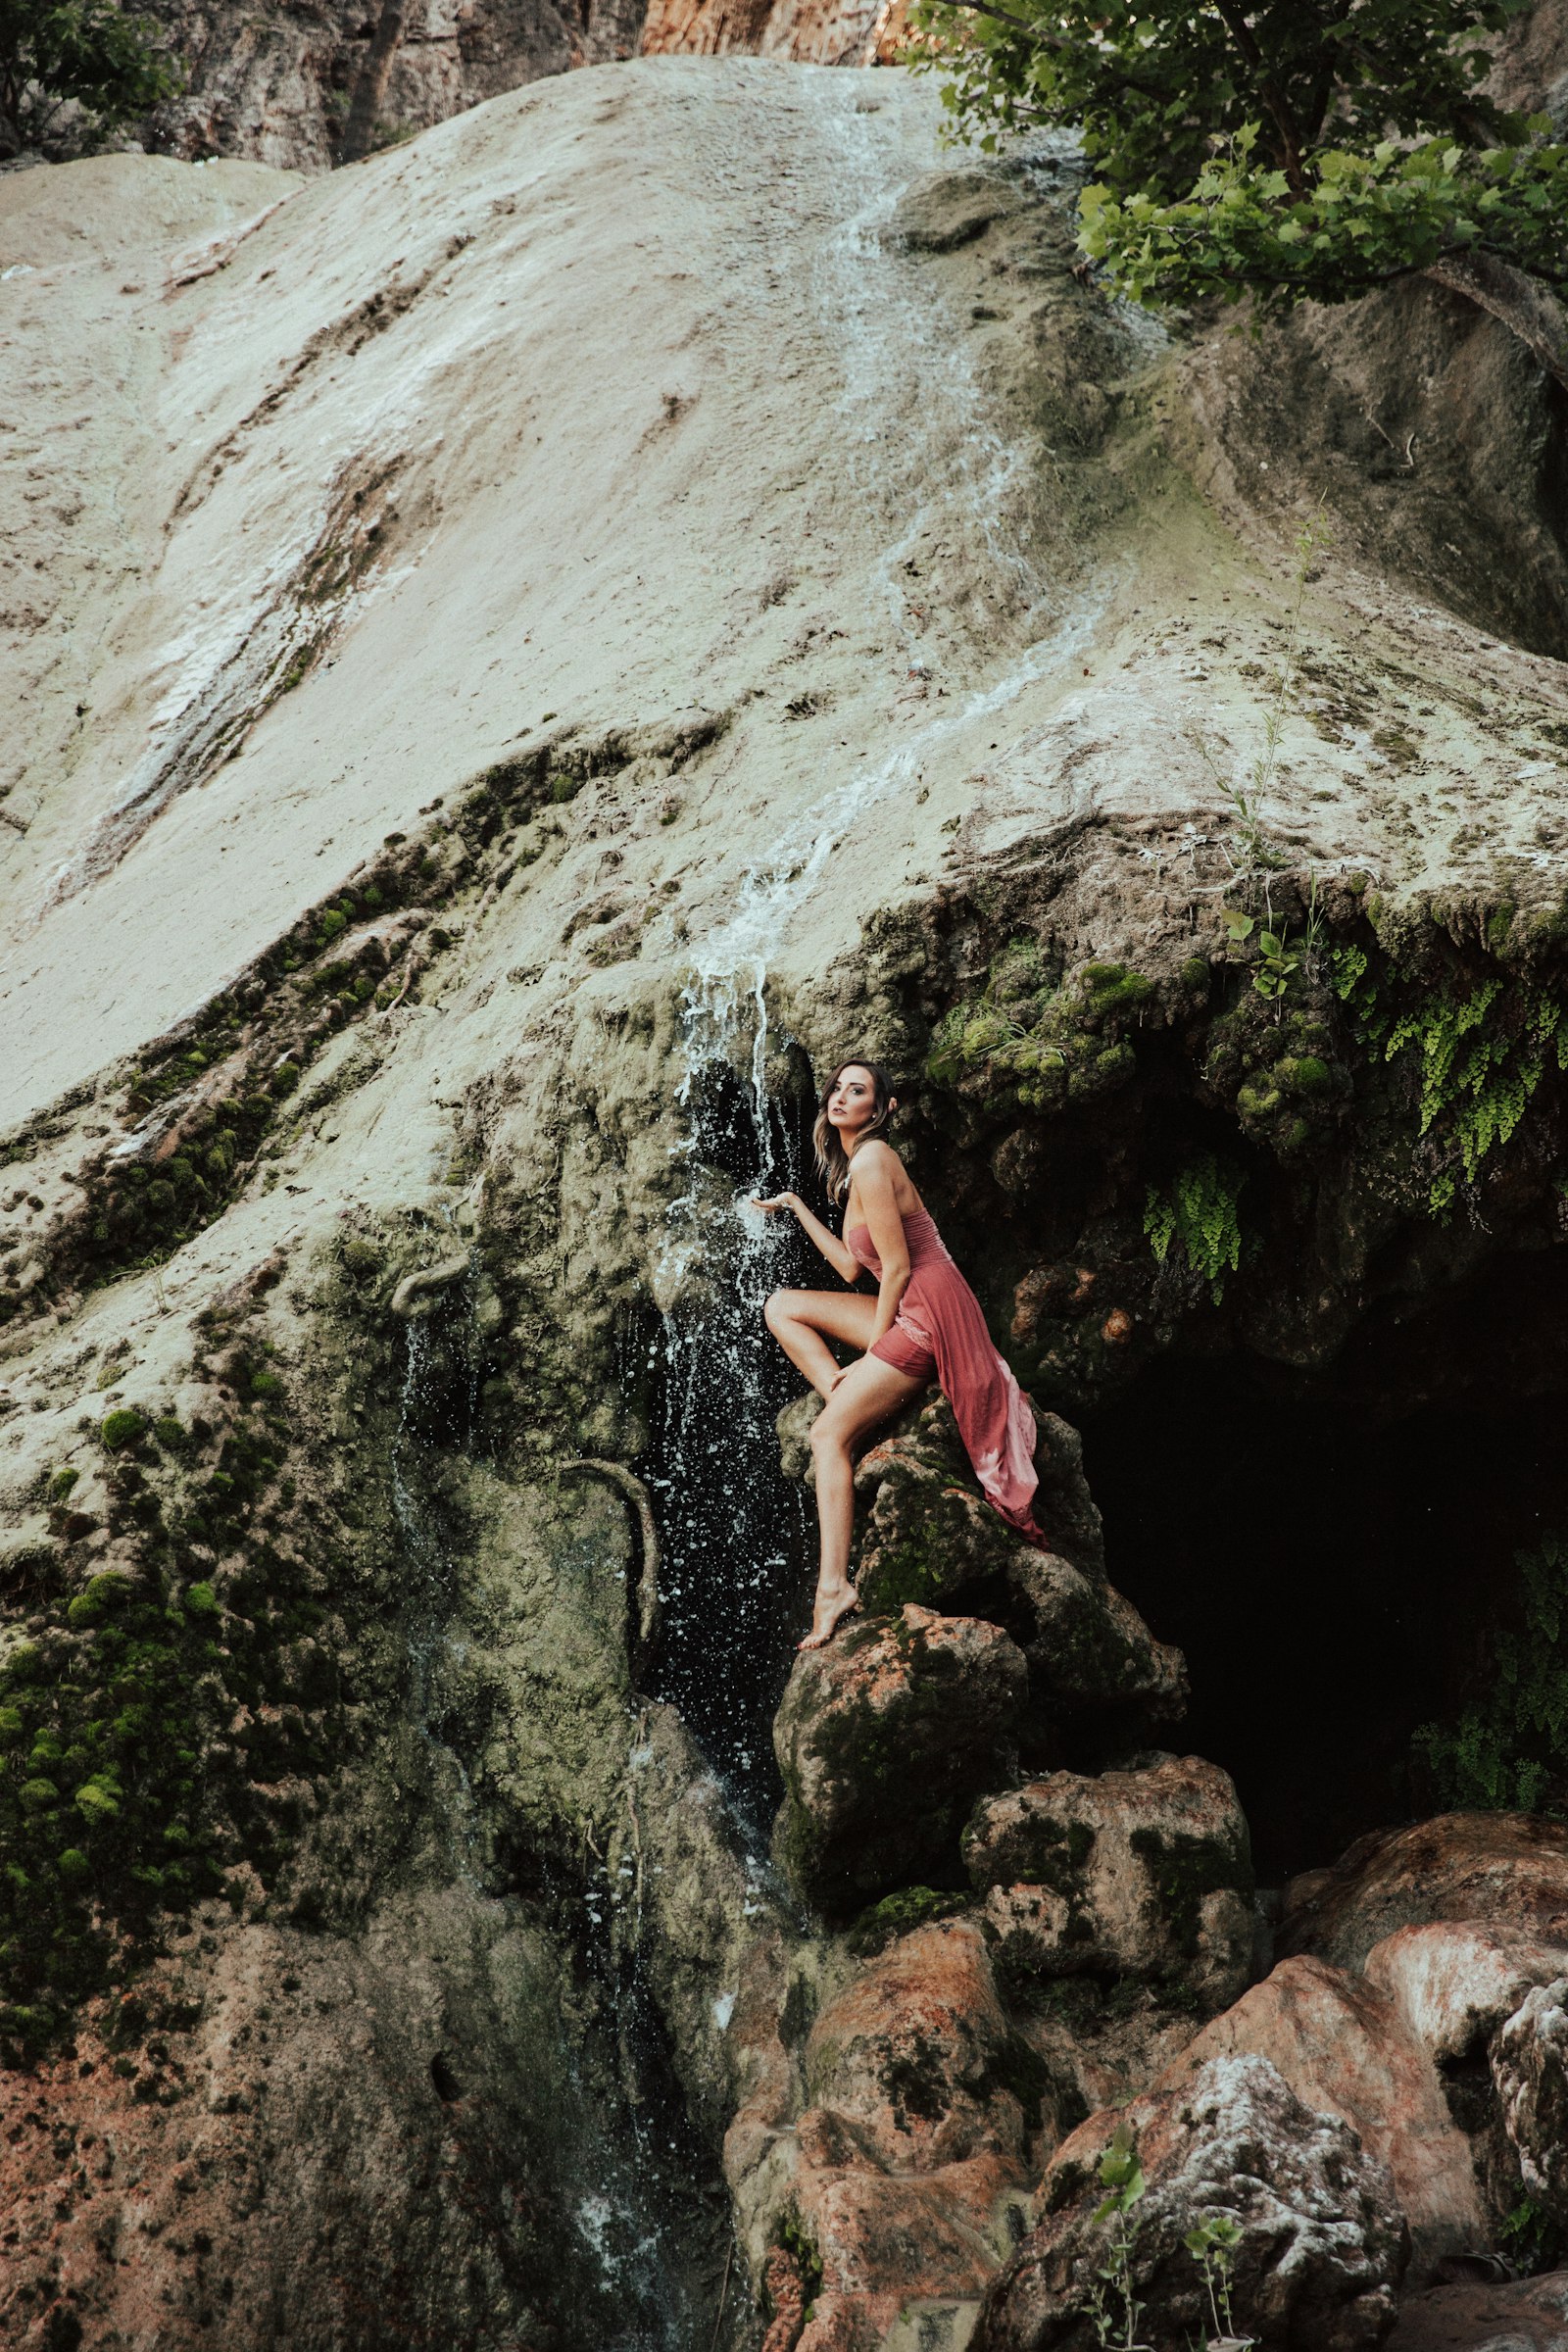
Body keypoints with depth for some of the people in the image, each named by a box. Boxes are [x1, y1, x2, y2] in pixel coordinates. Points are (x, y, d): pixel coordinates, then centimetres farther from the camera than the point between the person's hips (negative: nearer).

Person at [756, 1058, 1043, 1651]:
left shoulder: (871, 1161, -14)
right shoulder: (852, 1165, 15)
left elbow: (898, 1267, -17)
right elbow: (852, 1268, 15)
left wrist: (872, 1354, -11)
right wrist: (797, 1208, 21)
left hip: (928, 1313, -10)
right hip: (903, 1312, 10)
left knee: (829, 1433, -14)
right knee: (781, 1306, 11)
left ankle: (834, 1586, -19)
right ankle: (847, 1398, -1)